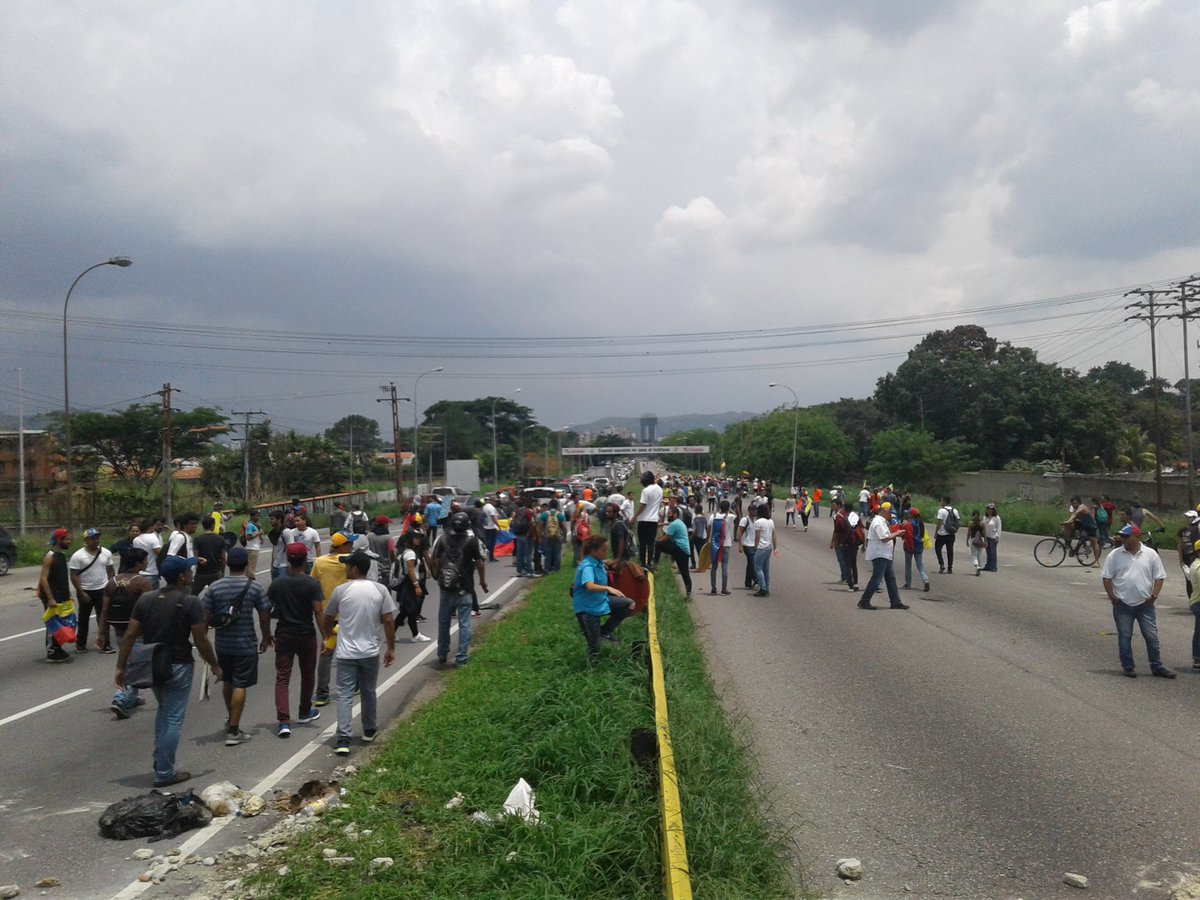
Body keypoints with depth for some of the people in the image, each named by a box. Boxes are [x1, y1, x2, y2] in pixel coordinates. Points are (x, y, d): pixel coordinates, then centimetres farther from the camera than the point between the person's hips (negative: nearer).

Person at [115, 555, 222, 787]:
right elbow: (200, 640, -14)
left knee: (163, 711, 26)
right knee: (173, 719, 2)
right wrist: (215, 666, -2)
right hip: (178, 667, -6)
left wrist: (121, 666, 5)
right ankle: (164, 773, 6)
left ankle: (160, 762, 28)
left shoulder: (145, 599, 2)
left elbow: (130, 635, 0)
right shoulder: (190, 602, -14)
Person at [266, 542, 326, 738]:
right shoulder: (312, 584, -12)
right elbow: (318, 612, -16)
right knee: (307, 674, 19)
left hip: (283, 635, 1)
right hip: (306, 635, -1)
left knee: (282, 678, 1)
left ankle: (283, 721, -11)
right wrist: (325, 637, -11)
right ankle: (304, 712, 36)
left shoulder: (277, 583, -2)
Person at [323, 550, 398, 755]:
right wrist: (391, 648, 5)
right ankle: (369, 731, 34)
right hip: (371, 652, 2)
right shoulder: (380, 590, -4)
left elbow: (328, 619, 5)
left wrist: (328, 634, 26)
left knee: (345, 695, 0)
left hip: (346, 653, -2)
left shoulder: (341, 590, -8)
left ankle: (343, 740, -8)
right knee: (368, 692, 19)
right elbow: (388, 620, -4)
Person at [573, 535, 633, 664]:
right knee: (594, 646, -1)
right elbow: (590, 586, -48)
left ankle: (606, 630, 13)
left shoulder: (598, 563, 0)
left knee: (628, 604, 3)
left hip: (600, 600, 8)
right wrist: (608, 588, -58)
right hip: (586, 608, -8)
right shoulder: (587, 566, -28)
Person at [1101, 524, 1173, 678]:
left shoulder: (1150, 554, 1)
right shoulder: (1114, 555, -2)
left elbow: (1159, 577, 5)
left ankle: (1157, 667, 15)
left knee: (1151, 635, 4)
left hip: (1145, 604, 1)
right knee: (1124, 637, 6)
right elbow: (1106, 577, 1)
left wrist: (1154, 595, -3)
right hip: (1122, 604, 0)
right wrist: (1112, 596, -4)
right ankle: (1127, 667, 15)